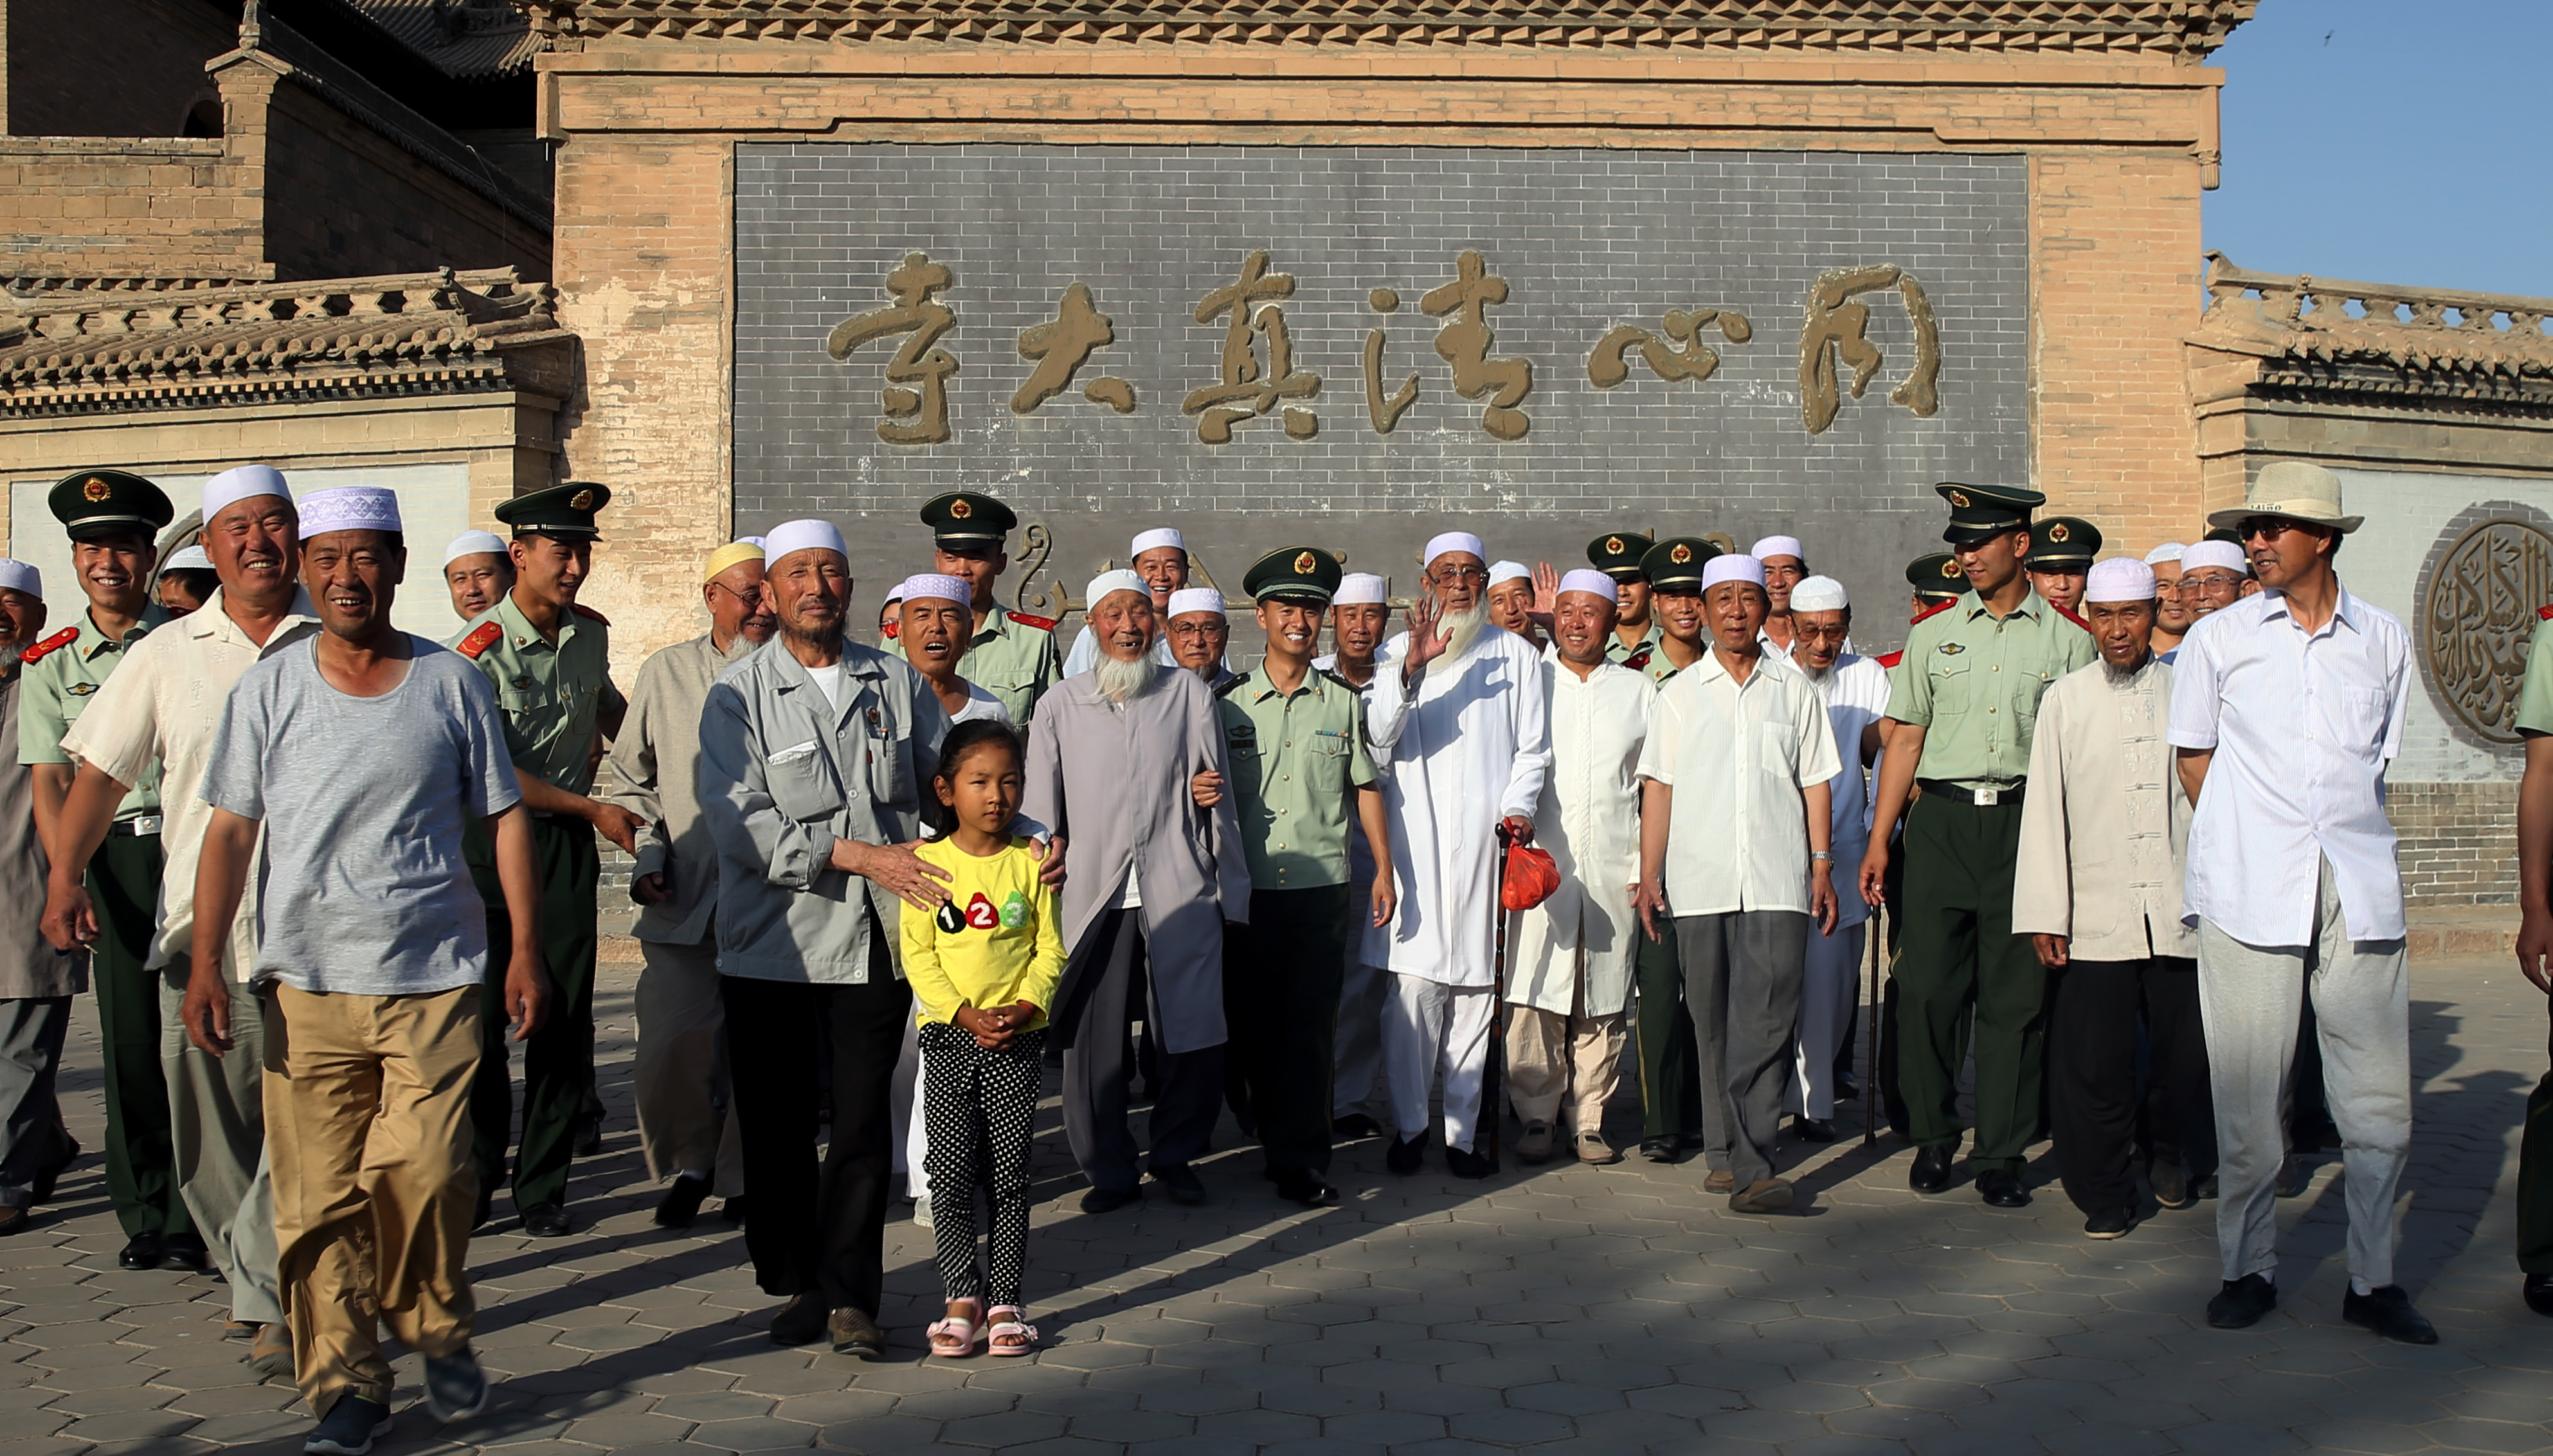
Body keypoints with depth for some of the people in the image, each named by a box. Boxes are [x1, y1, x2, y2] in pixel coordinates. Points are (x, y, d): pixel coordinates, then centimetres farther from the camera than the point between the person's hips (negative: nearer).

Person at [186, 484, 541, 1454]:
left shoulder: (452, 683, 4)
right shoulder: (268, 688, 5)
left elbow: (504, 819, 8)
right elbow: (231, 830, 5)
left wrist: (526, 952, 3)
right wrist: (205, 961, -3)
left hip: (435, 978, -1)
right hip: (306, 982, 1)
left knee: (425, 1173, -7)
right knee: (320, 1195, 0)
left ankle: (439, 1333, 19)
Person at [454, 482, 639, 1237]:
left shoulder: (591, 631, 6)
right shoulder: (480, 649, -13)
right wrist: (593, 809, -11)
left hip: (567, 843, 5)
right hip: (491, 838, -4)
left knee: (565, 1019, 2)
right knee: (482, 1014, -2)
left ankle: (543, 1187, 11)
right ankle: (477, 1179, 14)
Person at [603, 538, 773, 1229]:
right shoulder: (665, 674, 10)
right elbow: (631, 778, 17)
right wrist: (647, 857, 5)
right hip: (682, 901, 1)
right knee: (670, 1046, -6)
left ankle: (744, 1178, 21)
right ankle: (689, 1164, 18)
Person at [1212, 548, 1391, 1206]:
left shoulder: (1343, 702, 9)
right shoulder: (1230, 705, 7)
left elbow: (1366, 787, 11)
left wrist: (1384, 869, 8)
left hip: (1323, 886, 0)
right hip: (1249, 887, 1)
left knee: (1311, 1023, -2)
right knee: (1252, 1022, 5)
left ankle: (1300, 1160, 3)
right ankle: (1275, 1139, 21)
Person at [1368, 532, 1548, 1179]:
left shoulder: (1516, 655, 14)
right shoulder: (1398, 652, 12)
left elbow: (1534, 747, 12)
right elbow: (1380, 735, -3)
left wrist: (1518, 807, -5)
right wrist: (1412, 667, -17)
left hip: (1486, 840, 1)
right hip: (1416, 840, -1)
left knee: (1477, 984, 0)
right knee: (1414, 985, -7)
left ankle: (1463, 1129, 8)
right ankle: (1408, 1123, 4)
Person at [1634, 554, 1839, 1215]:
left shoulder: (1794, 690, 11)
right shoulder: (1678, 695, 11)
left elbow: (1814, 782, 12)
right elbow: (1658, 788, 8)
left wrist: (1822, 866, 5)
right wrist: (1650, 876, 2)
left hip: (1777, 882, -1)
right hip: (1699, 883, 1)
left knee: (1766, 1022, -11)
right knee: (1713, 1024, 5)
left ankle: (1753, 1167, -14)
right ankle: (1729, 1147, 18)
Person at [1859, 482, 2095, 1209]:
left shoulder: (2068, 642, 6)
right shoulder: (1933, 636, 11)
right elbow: (1905, 741, 11)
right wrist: (1878, 840, 6)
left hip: (2026, 823, -1)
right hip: (1941, 821, 1)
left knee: (2016, 997, 1)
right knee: (1927, 987, -2)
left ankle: (2000, 1154, 11)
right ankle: (1933, 1139, 15)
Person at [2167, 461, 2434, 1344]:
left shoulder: (2383, 641, 11)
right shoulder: (2218, 639, 7)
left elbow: (2378, 759, 20)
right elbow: (2194, 758, 13)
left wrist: (2342, 836, 12)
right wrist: (2252, 839, 9)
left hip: (2357, 890, 2)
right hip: (2249, 891, -1)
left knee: (2379, 1094, 1)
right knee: (2246, 1091, 0)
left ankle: (2372, 1279, 13)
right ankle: (2249, 1269, 13)